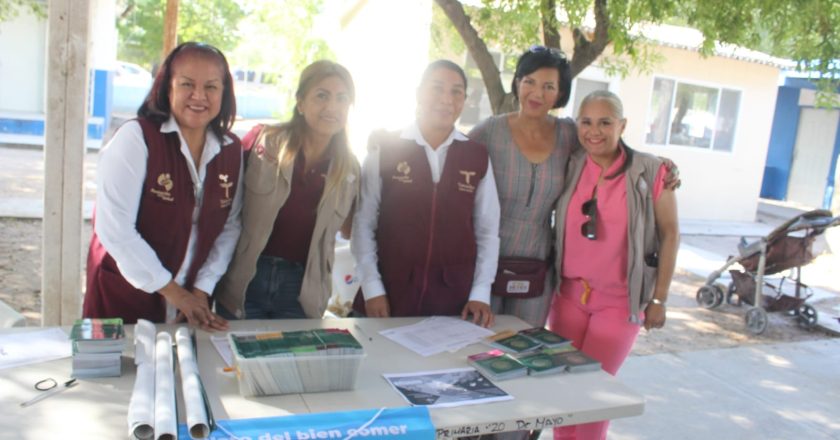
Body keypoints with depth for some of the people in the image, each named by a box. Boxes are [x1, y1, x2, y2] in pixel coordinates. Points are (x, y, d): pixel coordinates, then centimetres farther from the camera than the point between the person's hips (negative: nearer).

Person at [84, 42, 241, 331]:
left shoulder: (232, 151, 1)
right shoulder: (136, 137, -13)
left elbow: (230, 227, 2)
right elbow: (115, 228, -18)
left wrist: (201, 291, -7)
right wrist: (173, 292, -14)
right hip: (122, 300, -4)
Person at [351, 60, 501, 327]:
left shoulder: (478, 158, 4)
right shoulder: (384, 150, -3)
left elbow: (488, 230, 7)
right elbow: (363, 223, -1)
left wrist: (481, 294, 1)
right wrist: (372, 288, -5)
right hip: (390, 296, -1)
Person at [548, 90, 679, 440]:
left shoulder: (650, 172, -10)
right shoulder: (569, 168, -2)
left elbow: (670, 234, -3)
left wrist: (659, 299, -3)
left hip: (620, 300, -3)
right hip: (568, 294, 3)